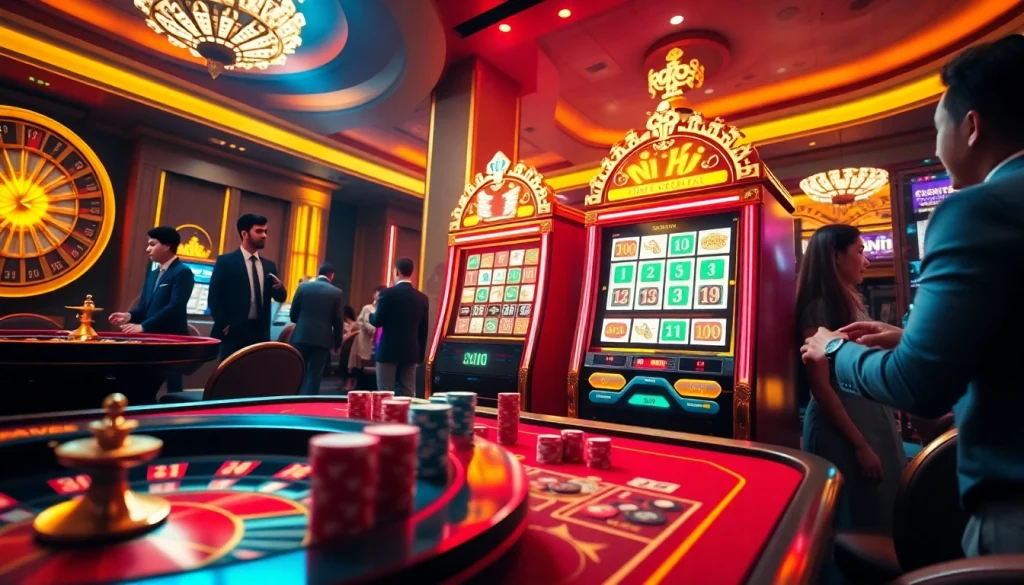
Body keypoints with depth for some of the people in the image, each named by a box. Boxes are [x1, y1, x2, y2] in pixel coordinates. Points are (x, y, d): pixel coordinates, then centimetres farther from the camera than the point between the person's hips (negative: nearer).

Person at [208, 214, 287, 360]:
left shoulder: (269, 266, 14)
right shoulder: (225, 261, 0)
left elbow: (281, 297, 10)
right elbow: (214, 297, -4)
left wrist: (279, 287, -12)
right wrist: (224, 326, -10)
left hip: (260, 333, 4)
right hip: (234, 332, -4)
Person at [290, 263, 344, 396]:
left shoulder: (304, 287, 3)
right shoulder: (337, 292, -1)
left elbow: (293, 314, 8)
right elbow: (338, 321, -1)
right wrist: (337, 343, 10)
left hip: (302, 336, 2)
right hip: (322, 339, -1)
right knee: (314, 375, 3)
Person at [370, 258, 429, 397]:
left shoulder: (387, 294, -8)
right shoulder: (422, 298, 5)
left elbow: (377, 321, -7)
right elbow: (423, 330, 8)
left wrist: (372, 314, 16)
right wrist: (420, 355, 16)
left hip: (389, 350, -4)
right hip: (411, 352, 4)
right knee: (407, 395, 9)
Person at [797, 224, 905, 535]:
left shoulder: (854, 302, 12)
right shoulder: (818, 308, -16)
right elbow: (820, 384, -19)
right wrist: (859, 444, -18)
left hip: (875, 418, 9)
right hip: (842, 426, -9)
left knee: (885, 518, 16)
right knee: (857, 524, 4)